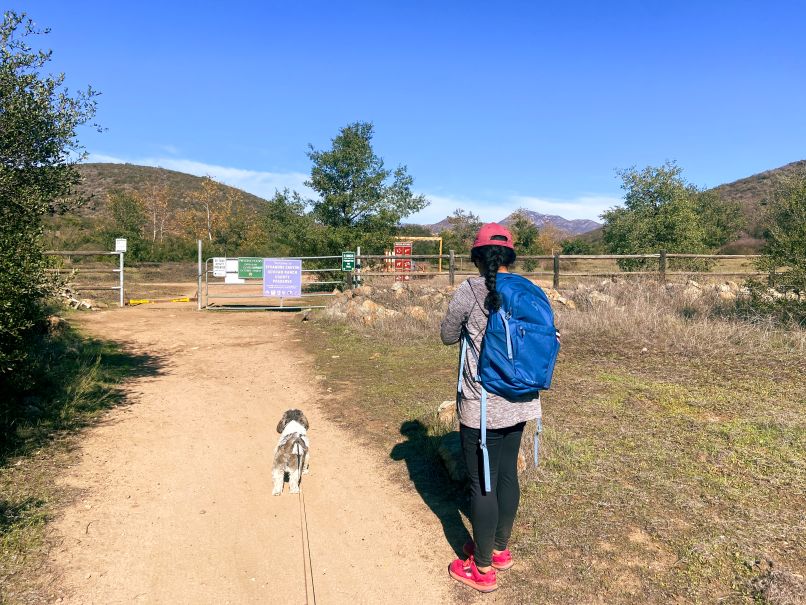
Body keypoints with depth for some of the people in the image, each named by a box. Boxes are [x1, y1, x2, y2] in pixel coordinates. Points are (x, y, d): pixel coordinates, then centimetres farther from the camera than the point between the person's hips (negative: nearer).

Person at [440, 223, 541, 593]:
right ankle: (499, 550, 37)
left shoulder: (469, 291, -14)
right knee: (507, 474, 19)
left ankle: (482, 569, 22)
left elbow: (447, 337, -1)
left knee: (482, 483, 6)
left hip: (483, 405, -6)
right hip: (518, 400, 6)